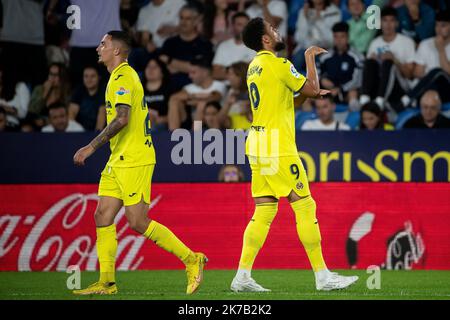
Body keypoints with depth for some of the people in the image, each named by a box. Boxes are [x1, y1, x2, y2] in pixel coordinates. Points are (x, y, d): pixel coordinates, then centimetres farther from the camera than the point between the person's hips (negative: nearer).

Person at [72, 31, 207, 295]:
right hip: (119, 161, 10)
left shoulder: (123, 78, -13)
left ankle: (191, 260, -1)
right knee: (103, 216, 4)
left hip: (133, 161, -10)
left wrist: (92, 147, -22)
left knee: (138, 222, -9)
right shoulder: (122, 76, 18)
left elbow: (122, 119, -25)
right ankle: (107, 282, 4)